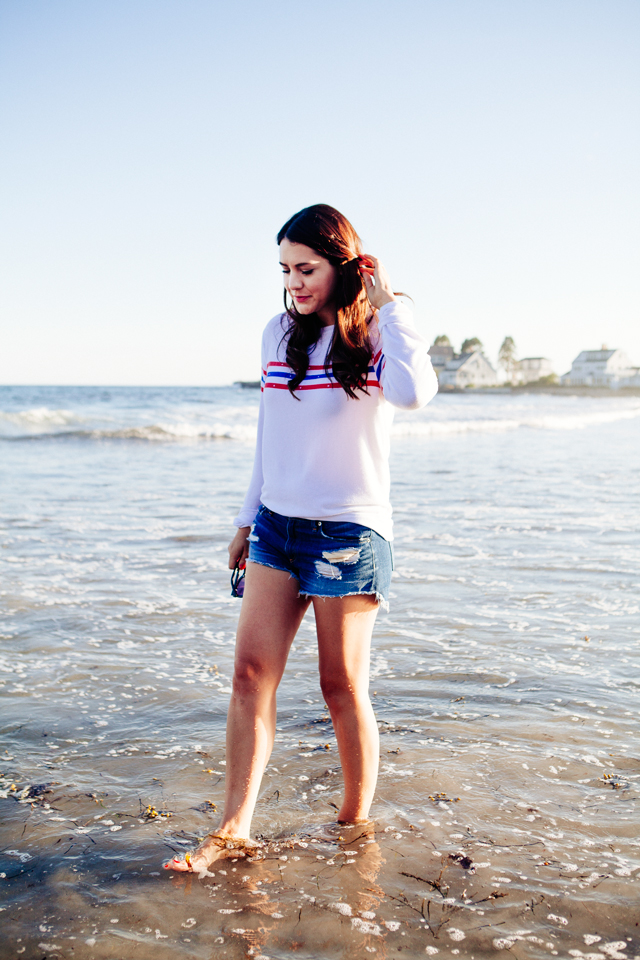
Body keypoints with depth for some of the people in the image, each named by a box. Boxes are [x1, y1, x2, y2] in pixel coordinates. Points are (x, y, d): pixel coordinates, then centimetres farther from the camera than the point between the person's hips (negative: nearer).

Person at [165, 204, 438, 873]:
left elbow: (413, 393, -30)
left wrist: (388, 304, -18)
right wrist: (247, 521, 18)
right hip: (277, 523, 5)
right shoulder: (279, 333, 9)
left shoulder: (375, 335, -6)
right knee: (251, 671, -2)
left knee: (342, 685, 2)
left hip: (348, 531, -5)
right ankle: (234, 829, 4)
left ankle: (356, 824, 20)